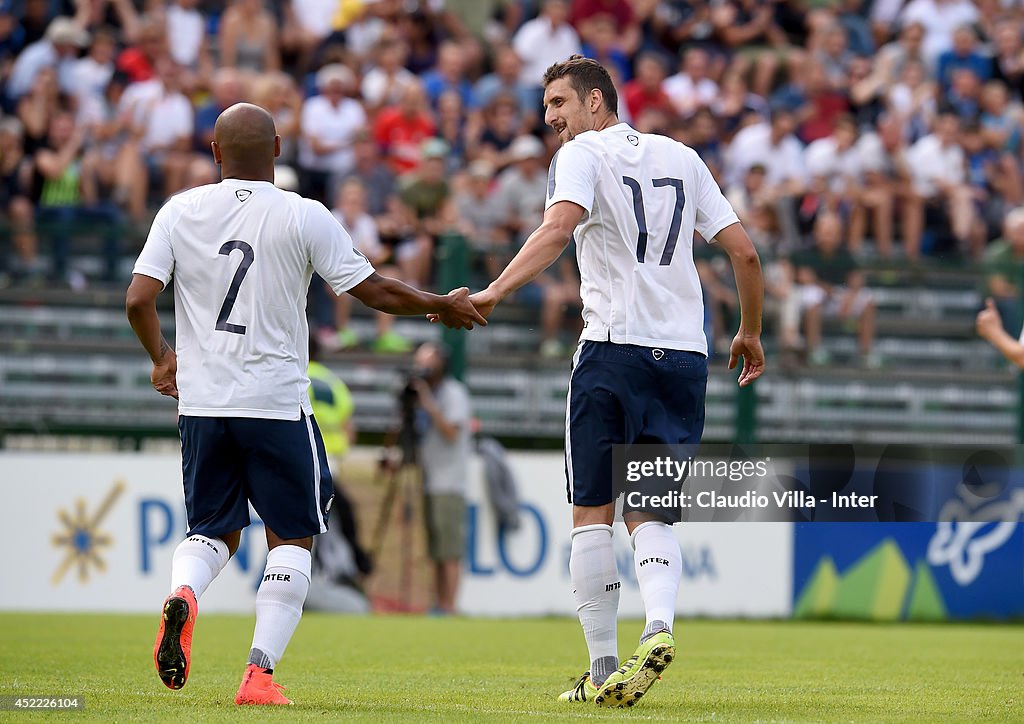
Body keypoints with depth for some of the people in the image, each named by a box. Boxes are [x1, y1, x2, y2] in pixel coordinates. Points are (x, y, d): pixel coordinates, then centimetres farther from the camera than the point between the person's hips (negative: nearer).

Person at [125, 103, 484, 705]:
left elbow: (139, 300, -3)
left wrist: (161, 357, 16)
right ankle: (261, 672, -2)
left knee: (214, 531, 17)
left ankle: (182, 594, -16)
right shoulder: (305, 217, -6)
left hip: (201, 404, 3)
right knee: (292, 537, 10)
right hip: (276, 405, -3)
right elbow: (375, 291, -3)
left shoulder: (181, 212, 2)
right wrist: (443, 307, 14)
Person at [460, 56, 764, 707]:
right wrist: (750, 334, 27)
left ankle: (603, 669, 1)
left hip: (613, 348, -5)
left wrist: (495, 293, -28)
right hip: (685, 355, 5)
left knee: (592, 512, 3)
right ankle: (660, 624, -19)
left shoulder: (584, 155, 1)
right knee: (649, 514, 9)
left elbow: (558, 228, -19)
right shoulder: (682, 158, 16)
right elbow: (744, 252, 14)